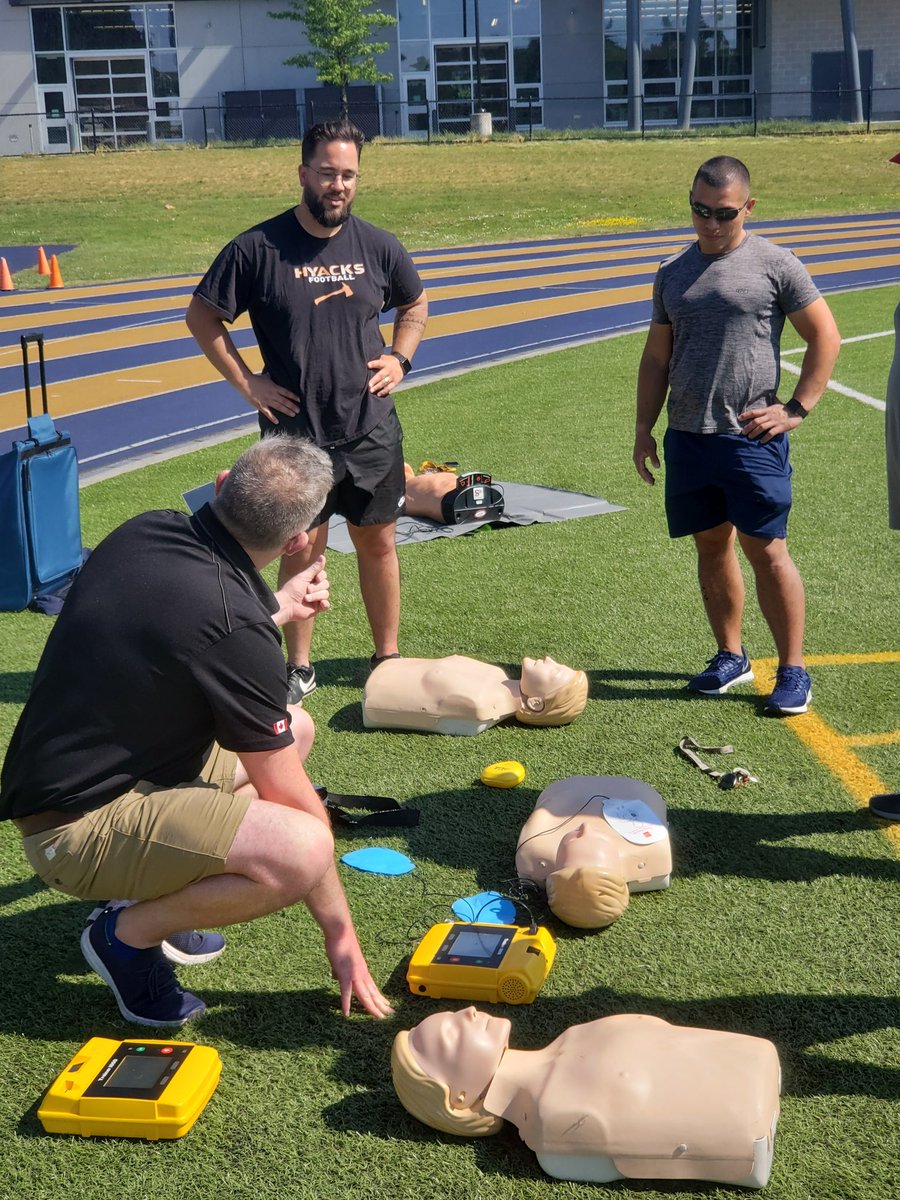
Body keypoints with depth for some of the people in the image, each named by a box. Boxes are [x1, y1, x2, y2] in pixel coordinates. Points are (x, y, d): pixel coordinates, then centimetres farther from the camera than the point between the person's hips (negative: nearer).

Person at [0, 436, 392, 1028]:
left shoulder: (147, 530, -2)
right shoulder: (238, 630, -26)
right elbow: (289, 799, -17)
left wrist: (279, 608, 30)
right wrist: (341, 934, -5)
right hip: (78, 828, -9)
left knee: (295, 727, 16)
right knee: (303, 850, -29)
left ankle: (166, 888, 12)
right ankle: (131, 933, -4)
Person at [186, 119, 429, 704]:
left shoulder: (377, 246, 1)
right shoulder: (258, 248, -9)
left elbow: (416, 304, 19)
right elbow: (202, 315, -2)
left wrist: (399, 358, 4)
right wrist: (247, 382, -8)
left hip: (372, 430, 3)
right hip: (296, 434, -3)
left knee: (379, 543, 11)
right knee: (302, 551, 4)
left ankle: (388, 656, 26)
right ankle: (299, 667, 19)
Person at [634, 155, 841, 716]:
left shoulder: (774, 264, -2)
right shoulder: (673, 274, 13)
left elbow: (826, 337, 0)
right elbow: (657, 357, 18)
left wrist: (797, 409, -7)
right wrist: (644, 428, 12)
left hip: (751, 437, -5)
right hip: (687, 437, 5)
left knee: (766, 549, -5)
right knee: (712, 545, 11)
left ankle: (793, 671, 4)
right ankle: (730, 656, 24)